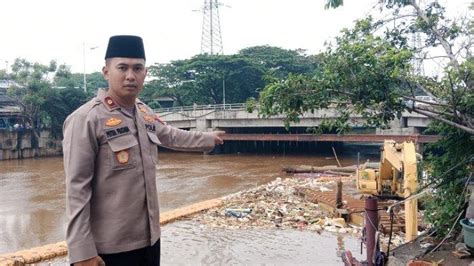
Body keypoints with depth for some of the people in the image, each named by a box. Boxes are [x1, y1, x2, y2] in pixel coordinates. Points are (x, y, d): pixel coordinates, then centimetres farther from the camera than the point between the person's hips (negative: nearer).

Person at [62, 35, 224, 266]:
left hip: (149, 238, 7)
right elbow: (76, 189, -19)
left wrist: (207, 139, 38)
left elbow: (171, 136, 27)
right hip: (111, 247, -7)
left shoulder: (144, 113, 6)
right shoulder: (86, 119, -16)